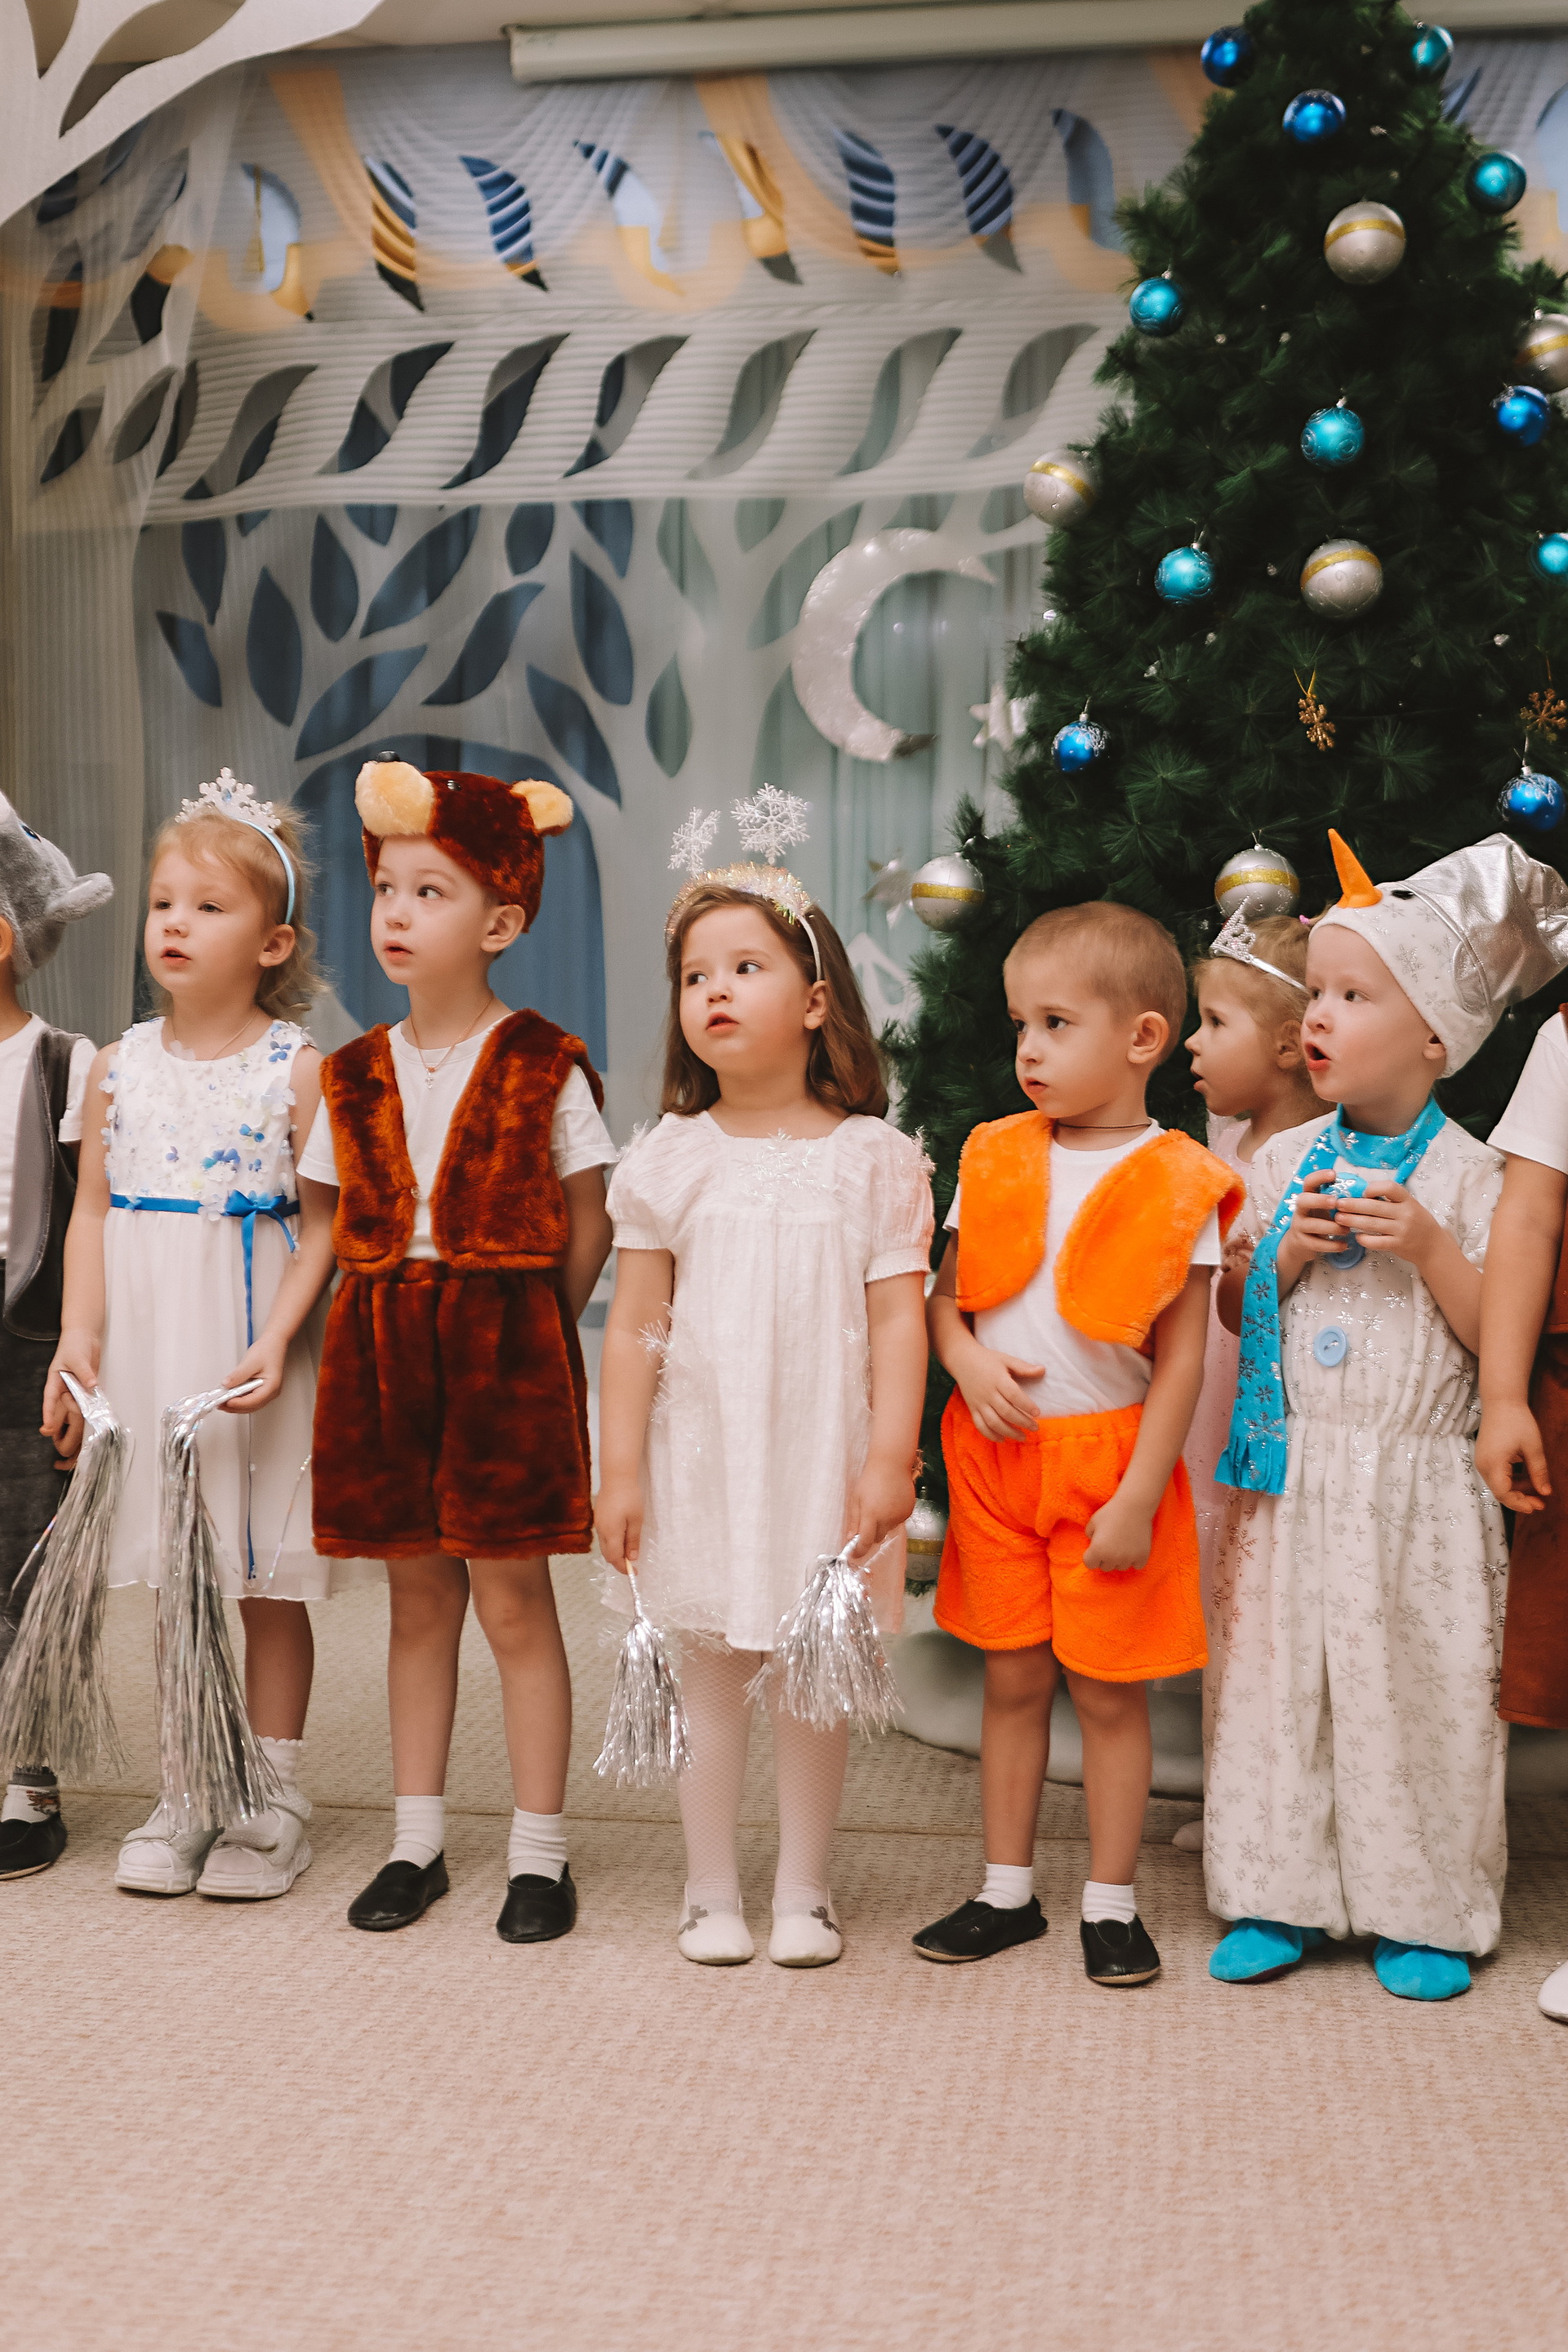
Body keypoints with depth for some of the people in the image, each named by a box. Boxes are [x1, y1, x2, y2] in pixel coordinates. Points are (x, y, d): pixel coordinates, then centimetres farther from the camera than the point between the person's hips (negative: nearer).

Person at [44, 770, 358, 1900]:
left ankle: (274, 1795, 22)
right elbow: (93, 1210, 6)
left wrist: (278, 1342, -19)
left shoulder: (300, 1068, -7)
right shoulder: (121, 1064, 5)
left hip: (250, 1350, -4)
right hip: (145, 1343, 4)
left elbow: (322, 1224, -9)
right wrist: (80, 1334, -3)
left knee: (267, 1584, 7)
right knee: (173, 1581, 13)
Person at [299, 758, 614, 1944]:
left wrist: (525, 1334, -1)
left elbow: (587, 1232, -1)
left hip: (508, 1350, -4)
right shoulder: (355, 1076, 6)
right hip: (382, 1354, 4)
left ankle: (541, 1853, 15)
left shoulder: (546, 1069, -6)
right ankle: (418, 1843, 25)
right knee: (419, 1599, 13)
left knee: (513, 1600, 2)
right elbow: (347, 1230, 12)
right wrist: (403, 1316, 2)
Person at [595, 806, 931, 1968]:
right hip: (701, 1455, 1)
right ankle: (712, 1892, 24)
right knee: (711, 1677, 9)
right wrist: (619, 1469, -1)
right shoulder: (669, 1160, 1)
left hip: (825, 1456, -1)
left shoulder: (873, 1157, -2)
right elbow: (635, 1325, 2)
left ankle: (805, 1890, 25)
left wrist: (890, 1459, -10)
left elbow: (898, 1318, -4)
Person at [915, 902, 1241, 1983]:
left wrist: (1137, 1498, -13)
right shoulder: (995, 1160, 5)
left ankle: (1112, 1903, 21)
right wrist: (968, 1362, -10)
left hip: (1108, 1456, -4)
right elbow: (945, 1293, 11)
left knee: (1109, 1688, 5)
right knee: (1013, 1678, 13)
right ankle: (1009, 1891, 26)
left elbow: (1182, 1361, -9)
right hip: (995, 1456, 4)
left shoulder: (1176, 1185, -8)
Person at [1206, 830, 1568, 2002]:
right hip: (1296, 1472, 3)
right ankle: (1275, 1893, 20)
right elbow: (1235, 1314, 10)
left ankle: (1426, 1912, 19)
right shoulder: (1285, 1160, 7)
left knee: (1418, 1687, 4)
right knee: (1276, 1673, 7)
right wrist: (1286, 1253, -8)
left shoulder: (1467, 1171, -4)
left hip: (1418, 1484, -3)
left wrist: (1429, 1248, -18)